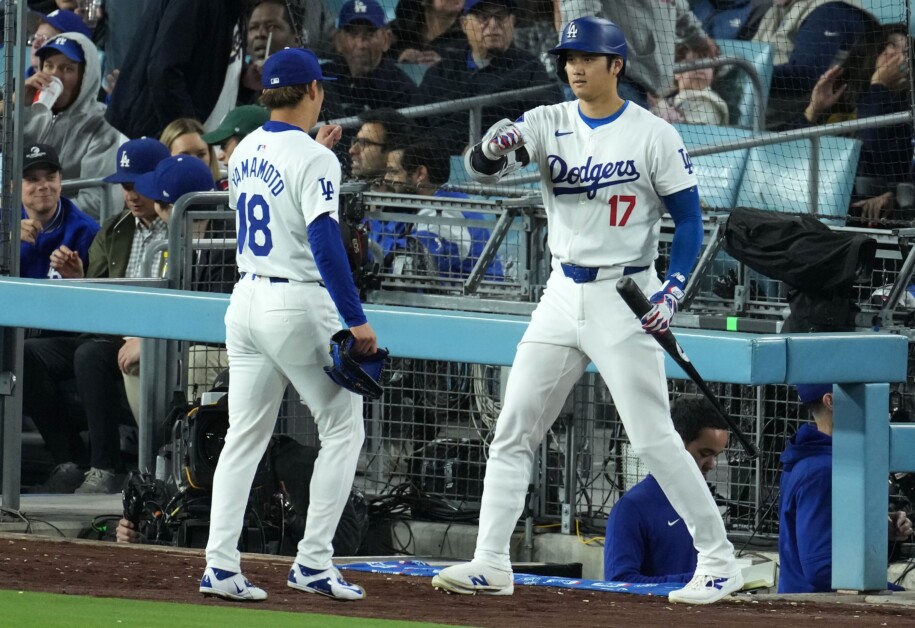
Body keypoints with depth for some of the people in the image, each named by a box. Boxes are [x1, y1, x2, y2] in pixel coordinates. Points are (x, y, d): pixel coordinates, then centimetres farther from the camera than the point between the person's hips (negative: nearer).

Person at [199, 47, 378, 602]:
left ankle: (221, 565, 1)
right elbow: (325, 242, -22)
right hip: (298, 306, -7)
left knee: (245, 435, 10)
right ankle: (313, 563, -1)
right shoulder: (313, 159, -14)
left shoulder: (245, 153, 9)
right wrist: (356, 320, -22)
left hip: (247, 301, 7)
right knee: (343, 429, 5)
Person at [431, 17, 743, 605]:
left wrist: (673, 291, -17)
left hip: (625, 298, -5)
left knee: (654, 438, -8)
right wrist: (494, 148, -34)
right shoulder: (548, 123, 3)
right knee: (513, 430, 2)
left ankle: (719, 561, 0)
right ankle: (491, 564, 7)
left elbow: (689, 218, -4)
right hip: (563, 294, 5)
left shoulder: (654, 135, -6)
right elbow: (481, 165, -9)